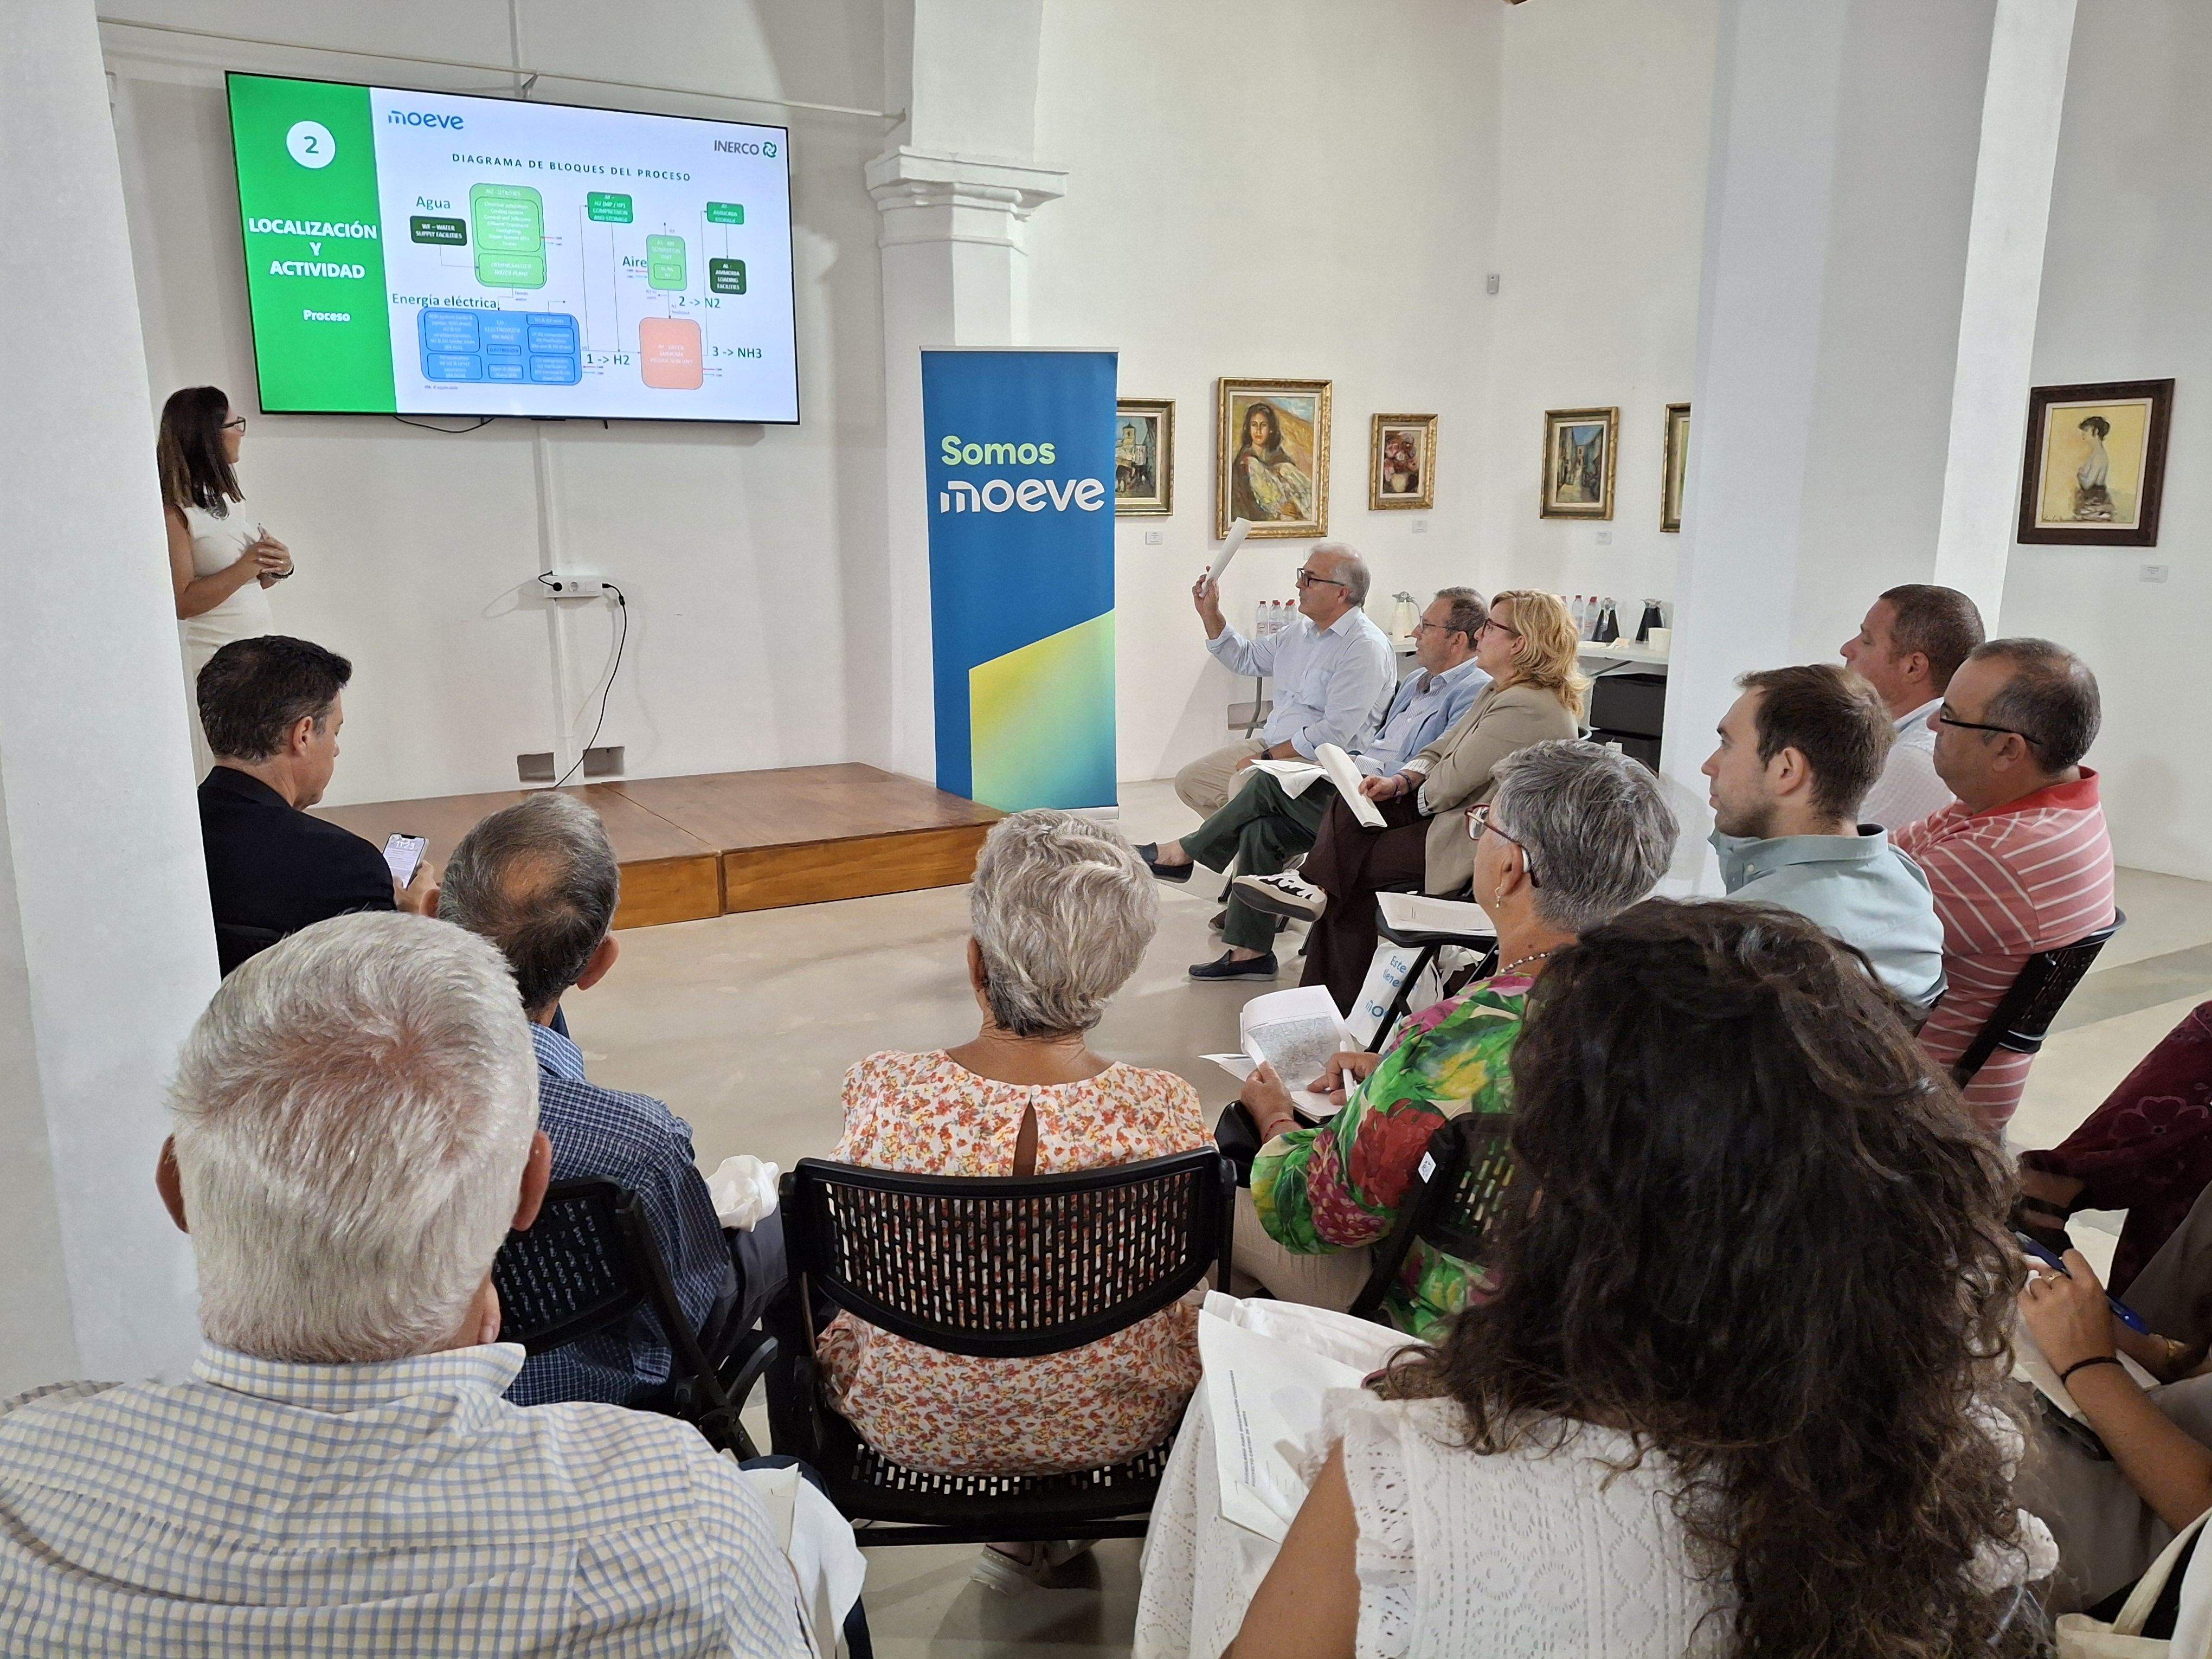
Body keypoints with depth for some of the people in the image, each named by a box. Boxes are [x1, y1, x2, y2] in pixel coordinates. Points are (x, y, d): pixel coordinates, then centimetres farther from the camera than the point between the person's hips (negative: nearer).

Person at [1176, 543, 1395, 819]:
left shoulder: (1366, 647, -16)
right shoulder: (1301, 631, 14)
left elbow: (1336, 732, -22)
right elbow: (1245, 659, 30)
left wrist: (1268, 757, -20)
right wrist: (1210, 614, 17)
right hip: (1271, 744, 10)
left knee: (1244, 786, -34)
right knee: (1189, 780, 2)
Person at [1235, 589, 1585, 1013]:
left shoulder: (1526, 708, -22)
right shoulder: (1498, 691, 12)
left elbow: (1453, 781, -20)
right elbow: (1441, 751, 13)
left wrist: (1415, 793, 0)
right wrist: (1400, 782, -5)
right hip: (1464, 815, 10)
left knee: (1353, 864, -10)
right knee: (1347, 809, -7)